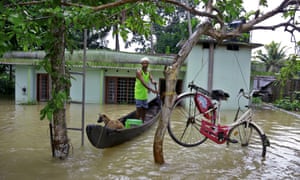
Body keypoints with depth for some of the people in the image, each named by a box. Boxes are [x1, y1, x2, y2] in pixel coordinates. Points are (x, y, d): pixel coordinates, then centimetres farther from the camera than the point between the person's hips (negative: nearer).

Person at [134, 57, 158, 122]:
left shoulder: (148, 72, 8)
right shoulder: (139, 72, -13)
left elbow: (151, 79, -10)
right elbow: (143, 82, -26)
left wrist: (153, 81, -37)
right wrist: (151, 89, -37)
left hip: (145, 94, 7)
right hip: (139, 93, -7)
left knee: (144, 108, 10)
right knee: (139, 109, -5)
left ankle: (142, 122, 20)